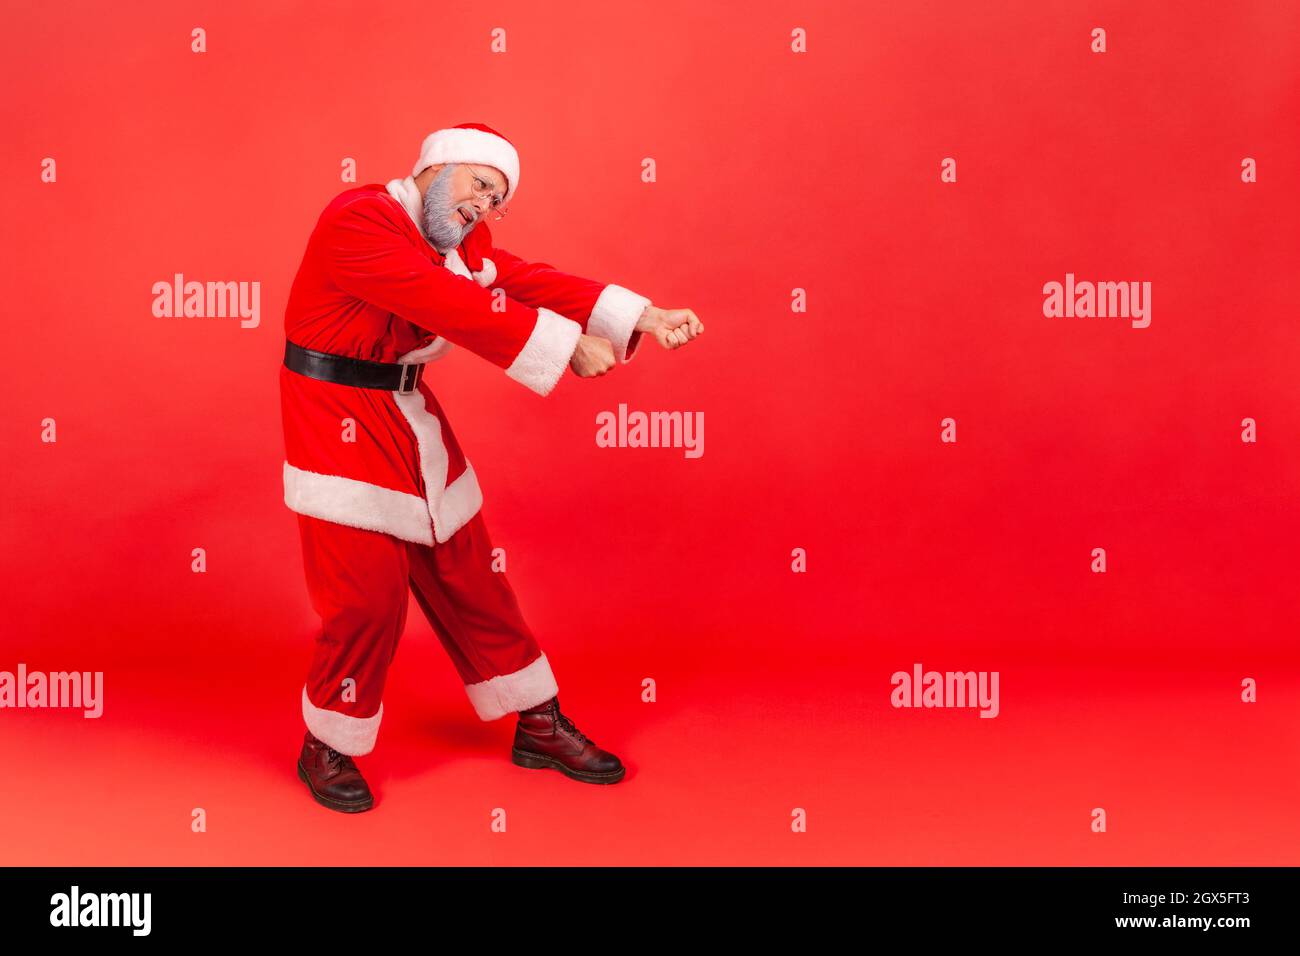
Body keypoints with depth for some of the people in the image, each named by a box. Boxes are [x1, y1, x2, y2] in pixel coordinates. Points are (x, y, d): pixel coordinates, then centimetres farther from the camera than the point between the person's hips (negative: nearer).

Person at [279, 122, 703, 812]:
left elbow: (528, 282, -2)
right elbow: (451, 304, -28)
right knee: (367, 596, -6)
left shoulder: (459, 241, 9)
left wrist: (643, 318, -14)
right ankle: (327, 751, 16)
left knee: (468, 580, 14)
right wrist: (567, 345, -29)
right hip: (339, 424, -8)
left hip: (412, 421, 8)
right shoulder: (358, 221, -19)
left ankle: (539, 727, 25)